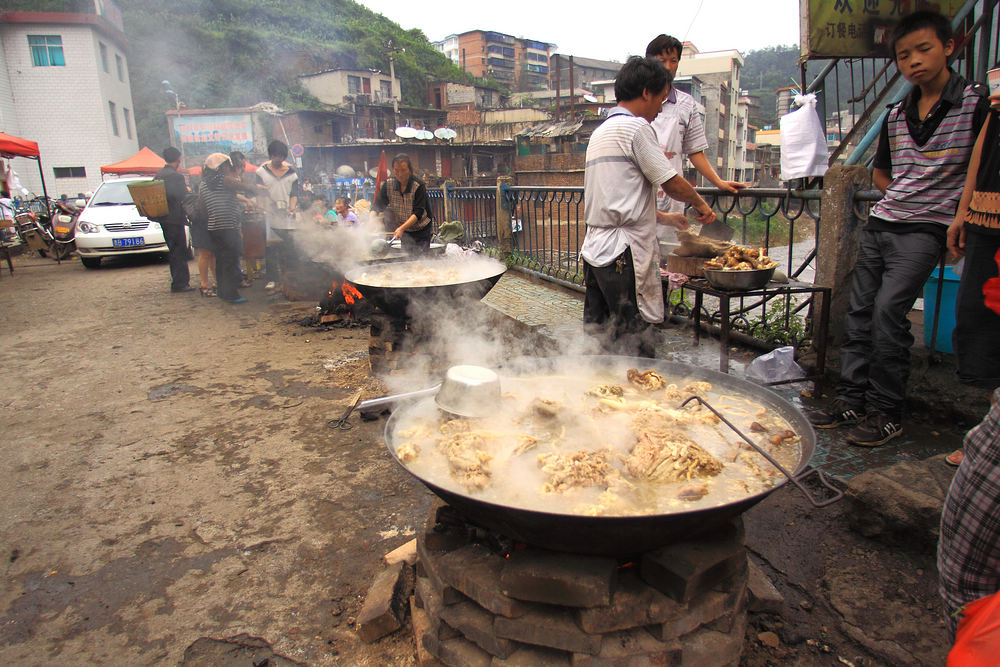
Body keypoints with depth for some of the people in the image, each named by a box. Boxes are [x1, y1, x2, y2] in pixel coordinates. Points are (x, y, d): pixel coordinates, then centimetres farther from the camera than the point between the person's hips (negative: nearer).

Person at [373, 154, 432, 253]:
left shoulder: (418, 186, -19)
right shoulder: (388, 183, -6)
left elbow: (418, 213, -25)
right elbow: (377, 205, -5)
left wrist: (402, 228, -37)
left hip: (421, 230, -4)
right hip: (404, 231, 4)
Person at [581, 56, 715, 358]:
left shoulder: (601, 132, 21)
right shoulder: (635, 127, -8)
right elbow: (672, 183, -7)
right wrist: (701, 205, 12)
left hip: (595, 250, 9)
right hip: (624, 254, -9)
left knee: (598, 339, 13)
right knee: (635, 347, -3)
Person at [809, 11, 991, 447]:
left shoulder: (975, 105, -5)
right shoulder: (895, 115, 12)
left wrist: (958, 217, -9)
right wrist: (905, 198, 12)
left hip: (924, 230, -6)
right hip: (879, 223, 6)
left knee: (888, 310, -16)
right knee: (859, 311, 4)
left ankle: (886, 411, -4)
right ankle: (851, 399, 13)